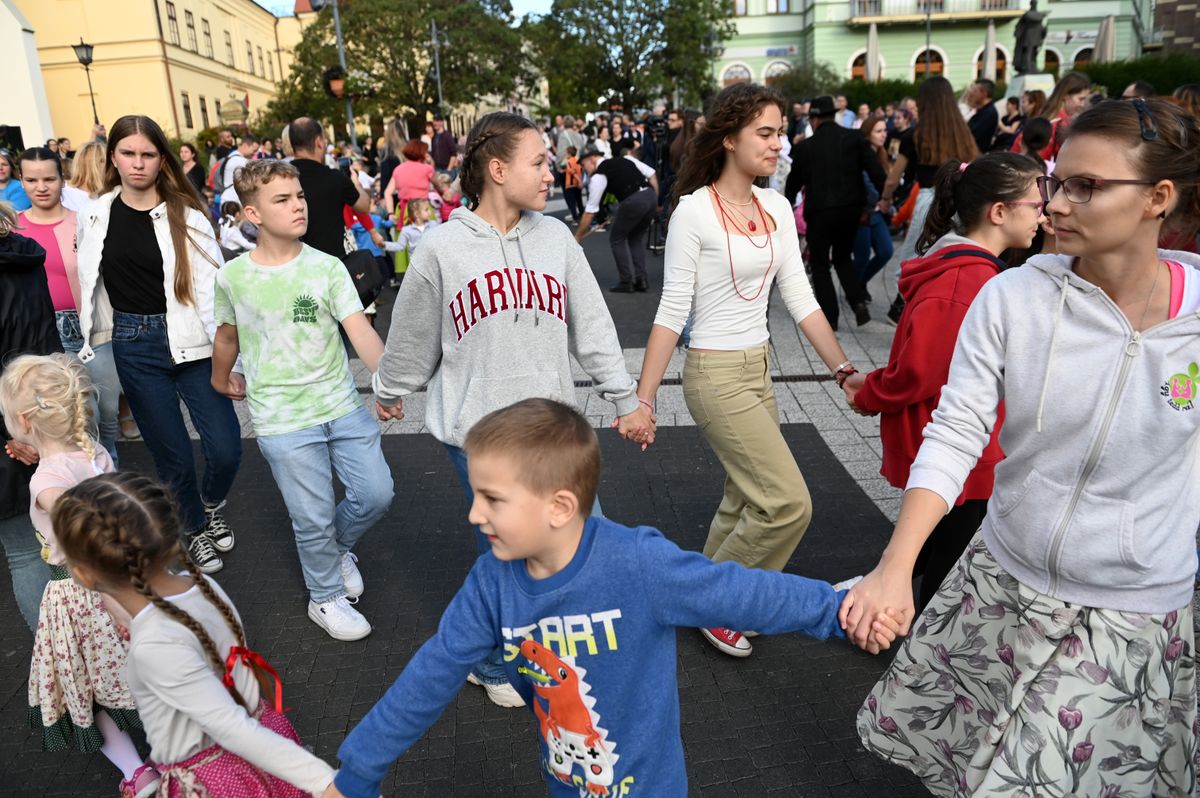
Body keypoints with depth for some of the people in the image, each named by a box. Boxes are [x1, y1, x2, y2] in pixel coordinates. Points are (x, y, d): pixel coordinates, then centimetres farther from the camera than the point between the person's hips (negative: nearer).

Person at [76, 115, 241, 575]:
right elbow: (89, 286, 12)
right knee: (172, 456, 8)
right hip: (134, 348, 2)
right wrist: (91, 348, 13)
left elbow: (212, 286, -10)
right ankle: (195, 530, 34)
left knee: (226, 448, -4)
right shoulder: (95, 217, 4)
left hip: (191, 342, -2)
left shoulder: (186, 215, -5)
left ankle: (212, 507, 30)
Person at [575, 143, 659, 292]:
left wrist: (578, 236, 13)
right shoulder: (625, 158, 21)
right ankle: (641, 280, 19)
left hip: (633, 201, -7)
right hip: (650, 195, 7)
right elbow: (652, 174, 16)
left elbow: (590, 211, 5)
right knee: (636, 238, 24)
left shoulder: (598, 176, 4)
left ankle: (626, 282, 12)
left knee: (616, 239, 13)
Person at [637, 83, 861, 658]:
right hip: (715, 374, -7)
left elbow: (800, 299, 8)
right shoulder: (694, 211, -13)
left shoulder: (776, 208, 6)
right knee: (789, 503, -8)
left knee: (745, 502, 15)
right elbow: (671, 312, -13)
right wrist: (643, 399, -15)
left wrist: (843, 369, 3)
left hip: (758, 369, 7)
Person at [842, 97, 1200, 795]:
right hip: (1001, 581, 2)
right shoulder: (1011, 299, -13)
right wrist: (895, 566, -26)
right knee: (904, 729, 16)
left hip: (1136, 615, -2)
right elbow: (954, 435, -16)